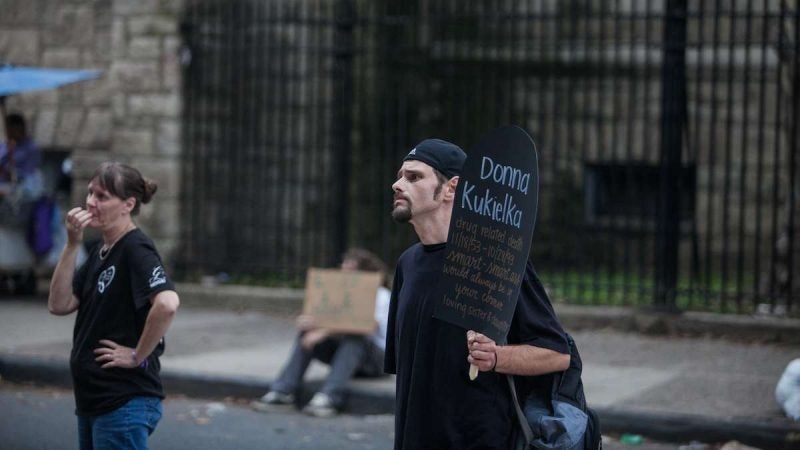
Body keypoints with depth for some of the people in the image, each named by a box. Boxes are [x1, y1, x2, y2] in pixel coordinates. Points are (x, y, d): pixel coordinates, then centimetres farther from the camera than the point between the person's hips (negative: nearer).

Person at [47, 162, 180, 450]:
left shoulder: (136, 249, -15)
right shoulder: (100, 252, 13)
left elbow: (167, 303, -31)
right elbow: (59, 305, 5)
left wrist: (137, 355, -20)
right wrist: (72, 245, -3)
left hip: (124, 401, -10)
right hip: (91, 399, 10)